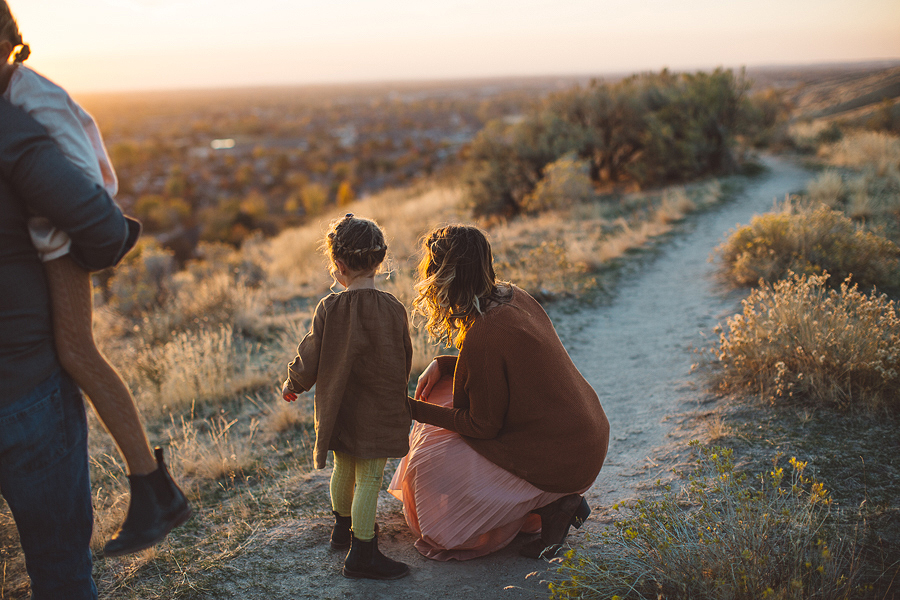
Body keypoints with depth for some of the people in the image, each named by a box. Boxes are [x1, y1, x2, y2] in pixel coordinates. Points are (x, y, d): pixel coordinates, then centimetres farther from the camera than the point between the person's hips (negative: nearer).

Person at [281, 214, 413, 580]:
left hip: (338, 410, 3)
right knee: (369, 480, 4)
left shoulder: (329, 308, -11)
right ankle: (361, 553, 11)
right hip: (378, 413, -3)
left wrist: (292, 386, 16)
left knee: (343, 470, 23)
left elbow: (309, 361, -5)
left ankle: (343, 527, 43)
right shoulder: (392, 310, -14)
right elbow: (404, 362, -4)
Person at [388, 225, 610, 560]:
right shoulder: (513, 298, 0)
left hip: (559, 461, -9)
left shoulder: (482, 337, -26)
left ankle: (551, 506, 0)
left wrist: (413, 410, -10)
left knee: (432, 462, -2)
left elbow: (483, 425, -17)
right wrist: (443, 365, 6)